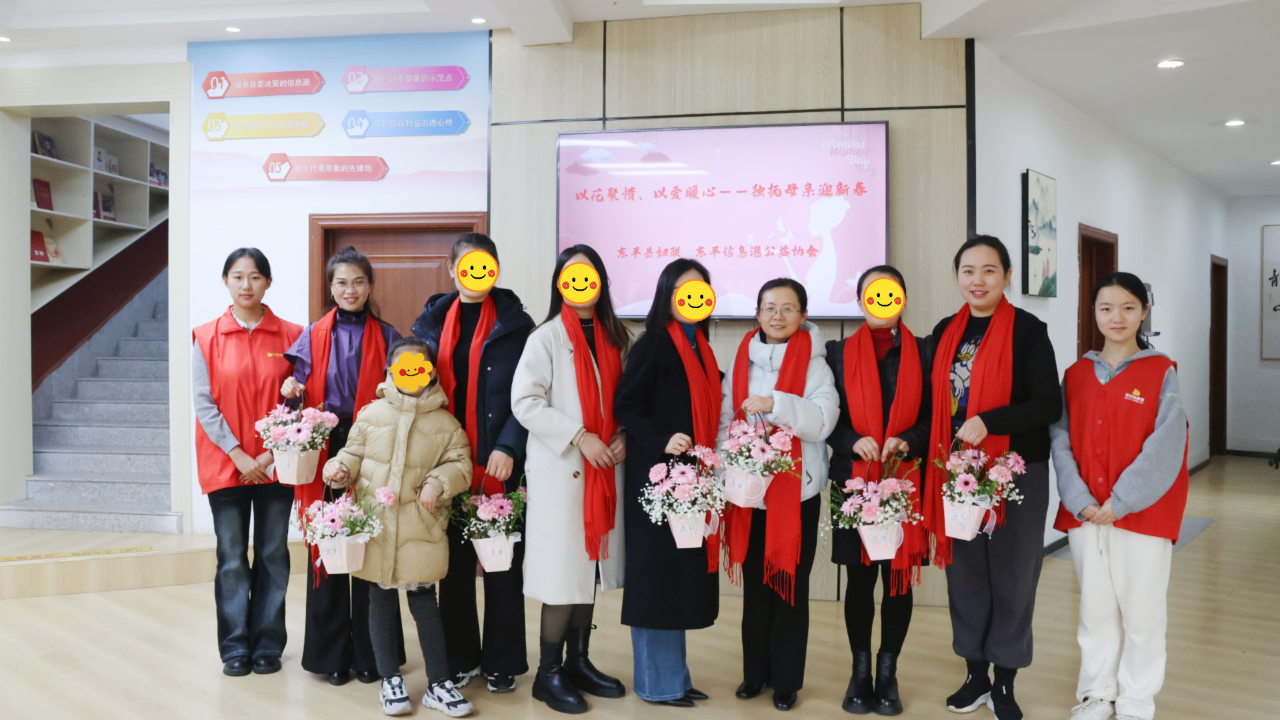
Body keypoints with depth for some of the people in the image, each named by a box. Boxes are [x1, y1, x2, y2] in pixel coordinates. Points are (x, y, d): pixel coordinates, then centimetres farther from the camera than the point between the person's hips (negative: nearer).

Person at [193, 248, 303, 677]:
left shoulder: (291, 336, 1)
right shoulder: (206, 338, 2)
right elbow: (204, 403, -2)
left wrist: (274, 452, -9)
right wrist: (238, 454, -9)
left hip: (277, 465, 0)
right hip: (225, 463, 0)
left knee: (273, 555, 6)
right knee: (232, 558, 5)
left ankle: (268, 645, 18)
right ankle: (235, 647, 17)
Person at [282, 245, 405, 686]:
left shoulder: (386, 337, 7)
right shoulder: (313, 337, 10)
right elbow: (301, 394, 11)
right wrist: (291, 391, -10)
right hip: (324, 450, 1)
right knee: (326, 549, 3)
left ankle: (370, 652, 14)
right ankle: (331, 653, 16)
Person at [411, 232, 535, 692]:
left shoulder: (513, 322, 2)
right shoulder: (433, 320, 10)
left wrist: (509, 448, -15)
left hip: (500, 463, -2)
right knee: (455, 563, 9)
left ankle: (501, 662, 18)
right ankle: (460, 658, 24)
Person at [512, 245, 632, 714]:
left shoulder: (615, 337, 11)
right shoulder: (546, 337, -4)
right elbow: (525, 401, -12)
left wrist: (623, 437, -2)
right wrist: (579, 437, -17)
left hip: (605, 469, 5)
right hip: (559, 469, -5)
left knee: (591, 567, 12)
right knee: (563, 572, -3)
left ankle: (579, 662, 26)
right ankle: (549, 673, 12)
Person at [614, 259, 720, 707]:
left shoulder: (701, 349, 14)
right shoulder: (653, 345, -8)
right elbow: (625, 407, -13)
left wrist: (708, 458, 8)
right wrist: (663, 440, -25)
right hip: (656, 473, -7)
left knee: (684, 574, 12)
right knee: (657, 574, -1)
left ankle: (674, 674, 24)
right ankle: (657, 682, 11)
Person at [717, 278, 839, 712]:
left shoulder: (813, 364, -3)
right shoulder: (742, 360, 8)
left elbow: (823, 421, -14)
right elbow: (725, 419, 5)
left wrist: (775, 403, -24)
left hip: (797, 489, -3)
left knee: (790, 584, 5)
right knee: (754, 582, 12)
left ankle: (787, 680, 20)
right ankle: (755, 672, 27)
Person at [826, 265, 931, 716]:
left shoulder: (923, 352, 5)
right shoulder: (839, 353, 6)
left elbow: (933, 417, 3)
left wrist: (907, 442, -14)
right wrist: (854, 442, -14)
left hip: (906, 482, 0)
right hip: (854, 481, 0)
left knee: (899, 578, 6)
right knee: (860, 578, 6)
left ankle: (888, 673, 21)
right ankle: (860, 671, 21)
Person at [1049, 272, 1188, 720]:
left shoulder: (1161, 373, -1)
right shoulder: (1076, 375, 8)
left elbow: (1166, 445, -11)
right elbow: (1061, 441, 2)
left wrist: (1121, 501, -16)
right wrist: (1079, 500, -11)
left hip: (1142, 512, -3)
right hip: (1084, 513, 3)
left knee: (1142, 611, 5)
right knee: (1094, 609, 12)